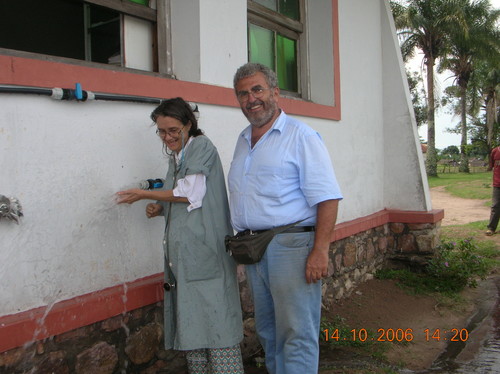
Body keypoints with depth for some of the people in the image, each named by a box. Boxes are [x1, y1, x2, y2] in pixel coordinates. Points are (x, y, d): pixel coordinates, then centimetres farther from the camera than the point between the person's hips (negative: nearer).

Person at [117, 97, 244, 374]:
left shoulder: (202, 146, -3)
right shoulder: (175, 158, 21)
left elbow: (190, 193, -11)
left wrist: (145, 194, -3)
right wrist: (160, 208, 5)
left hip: (205, 250, -8)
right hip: (181, 253, 8)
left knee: (214, 316, -7)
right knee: (189, 321, 9)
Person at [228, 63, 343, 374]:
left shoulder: (300, 135, -7)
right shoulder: (243, 141, 16)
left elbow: (327, 197, -14)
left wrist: (320, 251, -21)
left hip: (290, 246, -7)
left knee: (297, 333, -1)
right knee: (267, 330, 18)